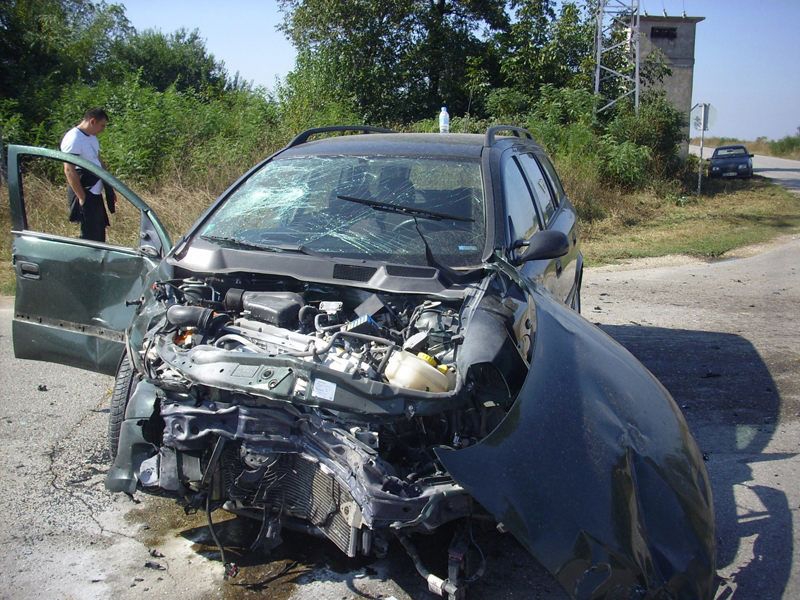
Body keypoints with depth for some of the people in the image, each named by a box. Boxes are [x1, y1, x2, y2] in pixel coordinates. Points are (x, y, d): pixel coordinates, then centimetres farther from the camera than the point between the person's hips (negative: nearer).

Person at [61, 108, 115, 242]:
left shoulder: (92, 137, 14)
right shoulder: (73, 139, -16)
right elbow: (69, 170, -20)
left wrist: (109, 187, 19)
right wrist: (82, 197, -21)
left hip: (96, 193, 10)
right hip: (85, 194, -10)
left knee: (99, 233, 15)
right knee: (91, 236, -8)